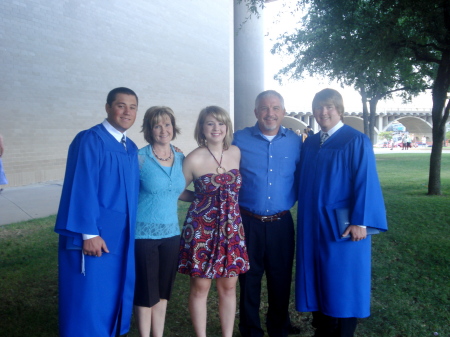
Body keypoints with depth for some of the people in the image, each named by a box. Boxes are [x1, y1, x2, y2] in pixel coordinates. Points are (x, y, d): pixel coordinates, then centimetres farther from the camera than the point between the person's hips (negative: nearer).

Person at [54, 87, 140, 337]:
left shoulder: (131, 148, 12)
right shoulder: (90, 140, -12)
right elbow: (81, 189, -17)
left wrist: (130, 231, 12)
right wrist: (89, 233, -20)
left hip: (121, 237, 8)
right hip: (94, 236, -7)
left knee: (114, 297, 16)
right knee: (89, 300, 3)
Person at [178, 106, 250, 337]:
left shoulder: (236, 153, 2)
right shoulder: (194, 159, -10)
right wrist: (202, 199, 2)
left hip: (231, 228, 4)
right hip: (202, 228, -3)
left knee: (229, 286, 11)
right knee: (200, 286, 7)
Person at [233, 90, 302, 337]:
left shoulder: (295, 142, 1)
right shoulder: (239, 139, -3)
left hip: (281, 223, 2)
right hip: (247, 222, -1)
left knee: (281, 279, 13)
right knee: (248, 279, 11)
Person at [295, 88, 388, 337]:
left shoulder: (356, 141, -8)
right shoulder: (310, 143, 10)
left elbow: (365, 182, -13)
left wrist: (360, 221, -19)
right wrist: (305, 214, 11)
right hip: (313, 223, 6)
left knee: (343, 280, 5)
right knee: (318, 278, 13)